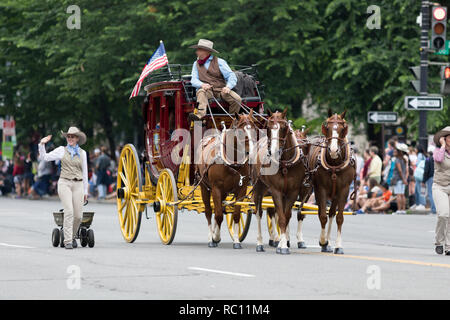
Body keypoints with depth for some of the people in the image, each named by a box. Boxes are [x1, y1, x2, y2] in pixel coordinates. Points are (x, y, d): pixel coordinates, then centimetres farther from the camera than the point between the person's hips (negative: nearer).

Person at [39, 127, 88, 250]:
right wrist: (42, 144, -10)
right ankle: (67, 241, -16)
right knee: (69, 211, -18)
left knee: (78, 215, -3)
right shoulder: (62, 150, 7)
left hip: (78, 184, 2)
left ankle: (72, 236, 23)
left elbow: (84, 172, 15)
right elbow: (44, 157, 4)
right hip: (64, 183, -2)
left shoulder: (82, 153, 12)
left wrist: (85, 191, 15)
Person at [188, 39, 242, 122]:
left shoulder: (219, 62, 6)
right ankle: (200, 114, -57)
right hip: (207, 90, 0)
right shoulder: (196, 64, 16)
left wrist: (228, 87, -22)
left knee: (236, 98, -25)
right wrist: (202, 84, -19)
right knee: (201, 92, -35)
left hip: (221, 89, 0)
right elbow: (194, 80, 5)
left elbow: (231, 76, -1)